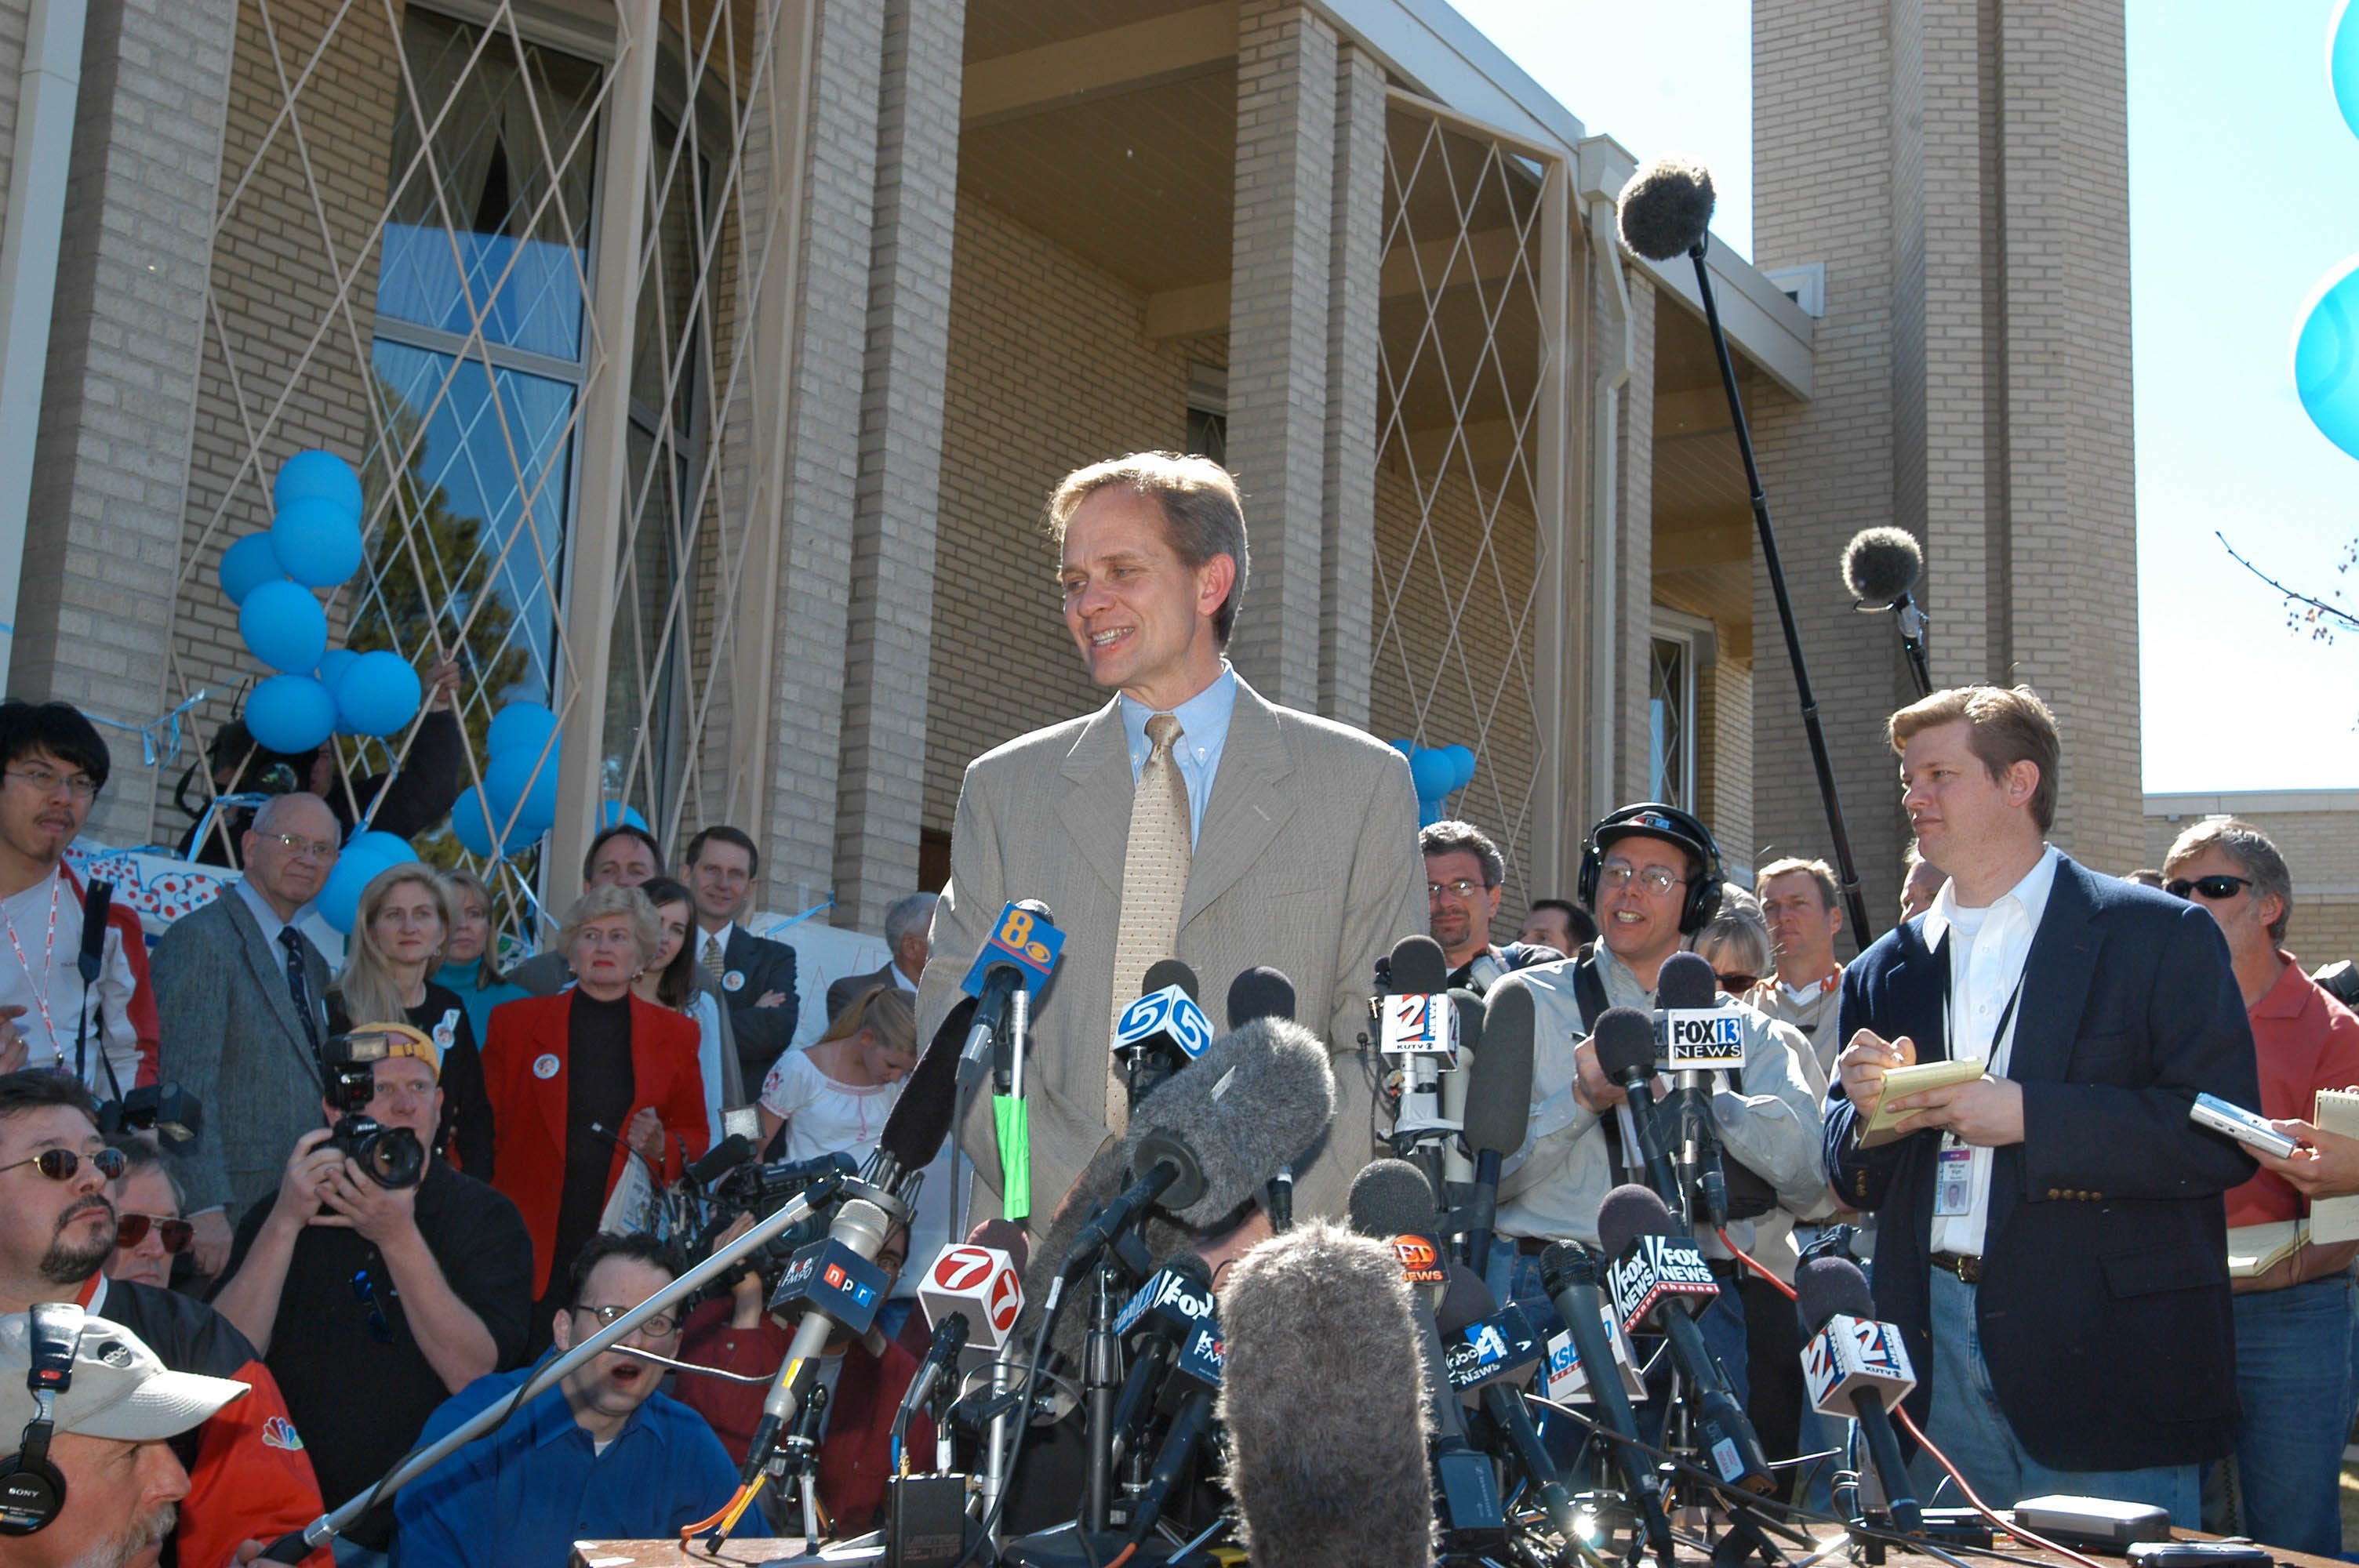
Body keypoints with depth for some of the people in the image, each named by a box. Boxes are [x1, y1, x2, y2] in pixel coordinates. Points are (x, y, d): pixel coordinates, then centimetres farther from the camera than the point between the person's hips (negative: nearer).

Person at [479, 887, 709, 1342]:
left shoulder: (675, 1034, 10)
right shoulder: (515, 1022, 8)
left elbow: (695, 1136, 16)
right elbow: (483, 1129, 9)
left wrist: (662, 1147, -6)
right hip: (531, 1250, -1)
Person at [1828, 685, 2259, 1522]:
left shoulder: (2160, 935, -1)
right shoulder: (1884, 971, 14)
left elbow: (2221, 1137, -10)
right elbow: (1852, 1181, 16)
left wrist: (2028, 1116, -17)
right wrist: (1867, 1108, -6)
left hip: (2104, 1357, -4)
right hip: (1937, 1360, 4)